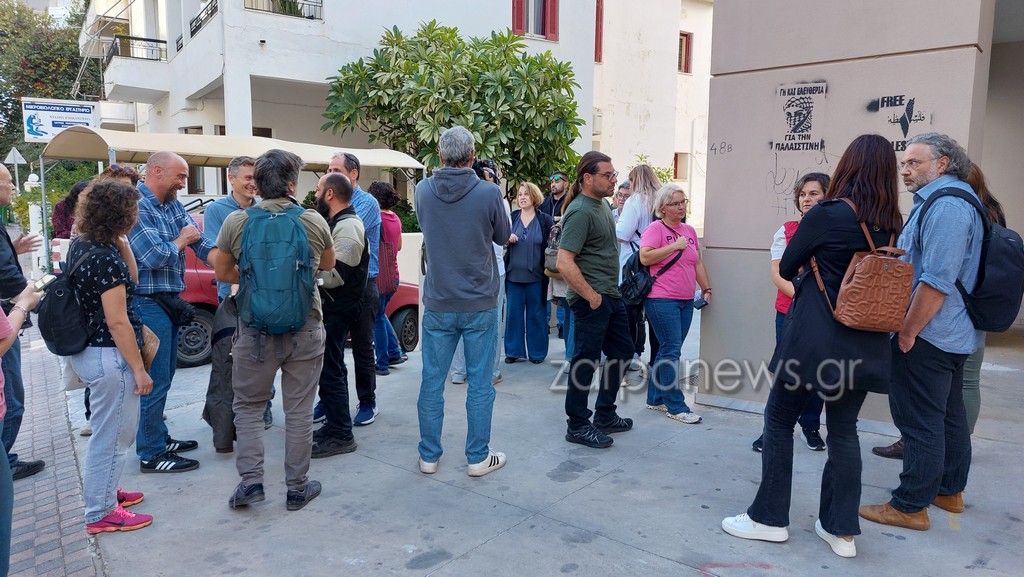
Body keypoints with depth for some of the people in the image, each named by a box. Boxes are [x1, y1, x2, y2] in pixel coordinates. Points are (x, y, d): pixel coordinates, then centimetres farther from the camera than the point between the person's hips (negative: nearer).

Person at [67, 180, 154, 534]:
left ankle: (103, 491, 41)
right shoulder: (106, 259, -23)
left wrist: (122, 244, 0)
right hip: (109, 356, -10)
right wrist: (139, 369, -17)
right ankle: (101, 514, 18)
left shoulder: (81, 246, 5)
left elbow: (130, 281, 13)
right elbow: (117, 322, -23)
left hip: (87, 350, 10)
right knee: (112, 435, 5)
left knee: (109, 429, 26)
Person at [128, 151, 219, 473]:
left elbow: (201, 244, 5)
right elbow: (154, 256, -24)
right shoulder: (137, 206, -17)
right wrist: (182, 240, -6)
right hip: (149, 304, -9)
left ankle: (159, 438, 32)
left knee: (164, 377, 18)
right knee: (155, 380, -3)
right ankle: (151, 455, 8)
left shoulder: (173, 206, 10)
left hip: (169, 302, 9)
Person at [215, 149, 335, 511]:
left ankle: (251, 480, 12)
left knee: (248, 405, 17)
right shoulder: (315, 221, -4)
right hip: (305, 328, 0)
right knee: (299, 410, 9)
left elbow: (222, 272, 8)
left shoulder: (236, 222, -5)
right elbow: (328, 265, 13)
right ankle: (297, 488, 19)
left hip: (256, 329, 0)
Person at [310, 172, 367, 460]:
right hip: (330, 307, 11)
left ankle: (340, 436, 1)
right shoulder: (336, 223, 17)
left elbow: (335, 274, -24)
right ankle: (334, 425, 28)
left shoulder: (347, 226, -17)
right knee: (330, 369, 17)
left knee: (331, 371, -7)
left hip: (337, 309, -11)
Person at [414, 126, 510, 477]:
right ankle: (478, 457, 18)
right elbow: (503, 236, 5)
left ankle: (429, 456, 22)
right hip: (480, 304, -2)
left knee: (432, 381, 11)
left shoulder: (423, 191, -4)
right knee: (480, 383, 8)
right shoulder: (489, 193, -12)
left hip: (437, 304, 2)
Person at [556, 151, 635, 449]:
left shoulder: (603, 203, 12)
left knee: (622, 352, 17)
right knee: (586, 360, 0)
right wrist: (592, 297, -20)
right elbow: (564, 262, -25)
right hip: (591, 299, -10)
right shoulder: (580, 211, -18)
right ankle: (577, 426, 14)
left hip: (611, 294, 10)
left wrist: (611, 291, 19)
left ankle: (605, 416, 31)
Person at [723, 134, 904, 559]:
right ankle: (842, 529, 20)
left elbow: (786, 269, -3)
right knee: (844, 430, 14)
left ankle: (769, 519, 15)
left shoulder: (826, 214, -12)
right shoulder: (892, 225, 4)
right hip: (865, 344, 6)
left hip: (815, 337, -5)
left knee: (779, 419, 8)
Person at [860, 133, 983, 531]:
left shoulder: (946, 206, -19)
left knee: (919, 422, -3)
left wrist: (907, 331, -20)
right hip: (953, 335, 11)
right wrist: (909, 329, 20)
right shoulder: (941, 202, 16)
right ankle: (949, 491, 33)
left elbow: (937, 280, -26)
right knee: (949, 416, 19)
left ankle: (910, 506, 5)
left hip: (926, 335, -11)